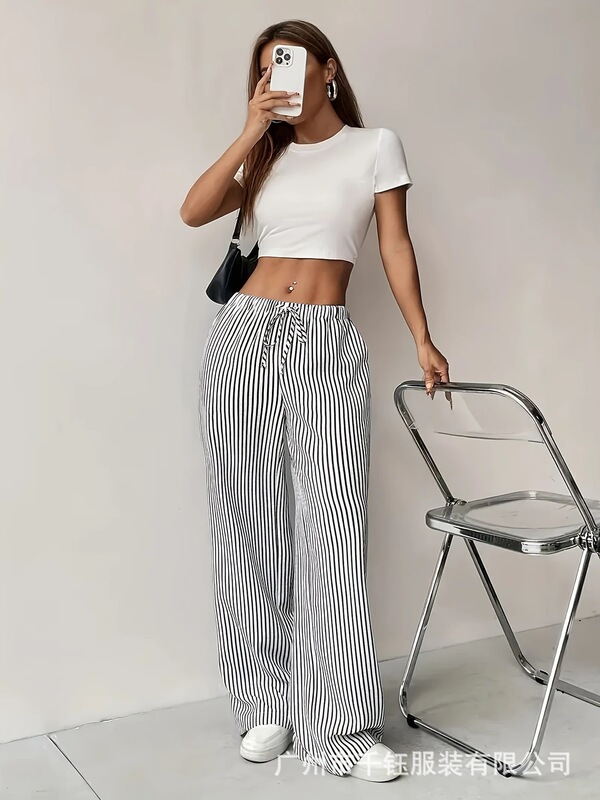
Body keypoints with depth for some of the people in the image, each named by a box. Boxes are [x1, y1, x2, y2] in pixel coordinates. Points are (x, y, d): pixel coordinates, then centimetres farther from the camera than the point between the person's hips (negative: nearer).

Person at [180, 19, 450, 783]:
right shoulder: (266, 155, 17)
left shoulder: (376, 145, 10)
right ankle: (267, 704, 14)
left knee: (334, 521, -10)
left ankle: (342, 726, -2)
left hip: (328, 344, -3)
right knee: (250, 516, 2)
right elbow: (194, 211, 1)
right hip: (245, 332, 3)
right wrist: (251, 132, -2)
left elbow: (396, 247, 7)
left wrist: (422, 339, 3)